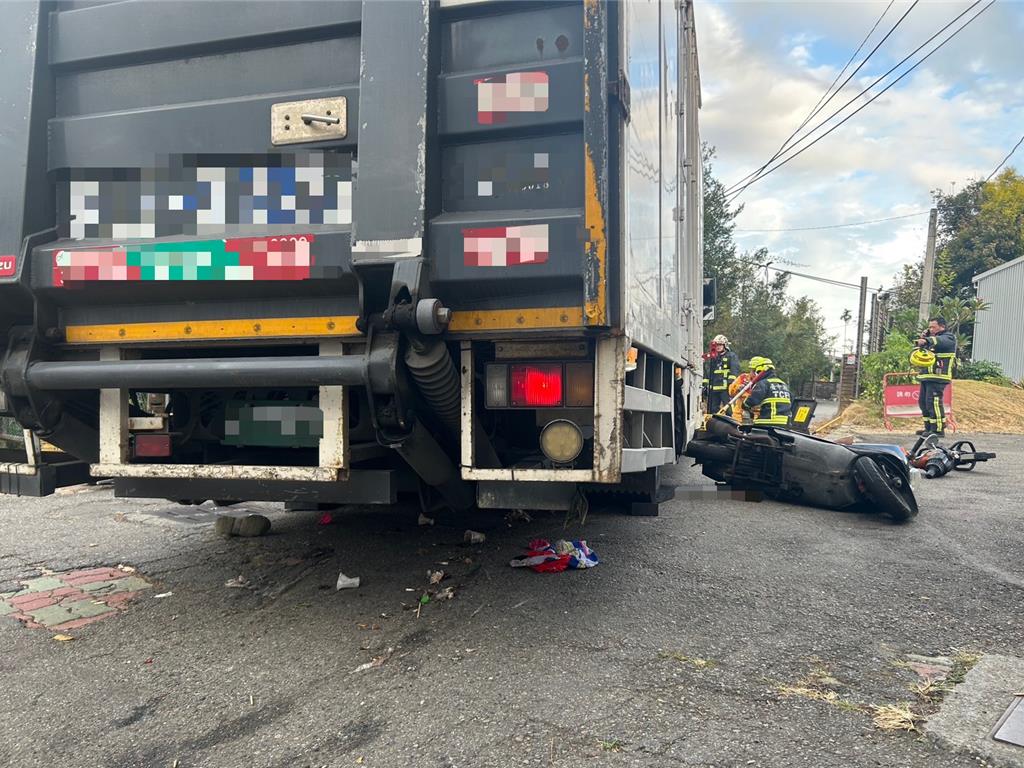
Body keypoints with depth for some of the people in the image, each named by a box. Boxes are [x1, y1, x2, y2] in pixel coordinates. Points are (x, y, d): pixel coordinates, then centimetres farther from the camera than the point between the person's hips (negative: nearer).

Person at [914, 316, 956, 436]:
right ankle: (929, 428, 19)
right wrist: (923, 338, 9)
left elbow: (940, 341, -26)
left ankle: (939, 429, -11)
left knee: (934, 402, -14)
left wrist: (926, 340, -46)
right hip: (927, 377, 9)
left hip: (938, 377, -9)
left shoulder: (948, 337, -2)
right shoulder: (933, 337, 24)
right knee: (923, 402, 11)